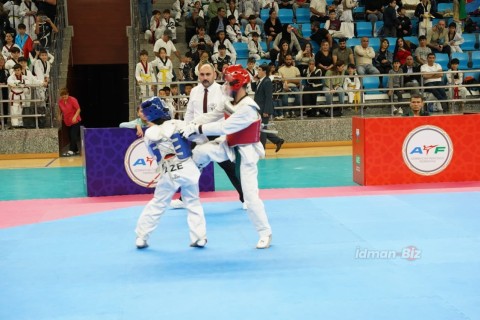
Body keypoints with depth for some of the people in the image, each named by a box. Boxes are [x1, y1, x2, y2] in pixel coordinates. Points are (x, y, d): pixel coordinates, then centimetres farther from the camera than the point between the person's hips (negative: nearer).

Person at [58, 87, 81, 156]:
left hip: (75, 121, -6)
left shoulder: (72, 100, -16)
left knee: (73, 136, -13)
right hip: (67, 122, 6)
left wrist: (75, 116, -28)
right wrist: (60, 116, -1)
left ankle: (71, 151, -16)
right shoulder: (60, 102, -1)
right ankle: (76, 150, 19)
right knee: (70, 136, 9)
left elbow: (78, 109, -15)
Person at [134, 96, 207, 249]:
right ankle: (199, 238, 12)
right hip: (188, 169, -1)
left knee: (156, 205, 13)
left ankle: (141, 237, 18)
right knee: (193, 203, 12)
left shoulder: (148, 134, 0)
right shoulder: (178, 124, -8)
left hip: (168, 174, 1)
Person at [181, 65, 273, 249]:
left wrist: (197, 129, -28)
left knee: (250, 196, -6)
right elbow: (212, 116, 0)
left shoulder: (248, 108, -30)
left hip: (245, 152, -8)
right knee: (201, 151, -5)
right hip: (229, 146, 8)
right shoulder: (229, 101, -2)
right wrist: (191, 125, -16)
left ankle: (265, 233, 7)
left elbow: (224, 127, -32)